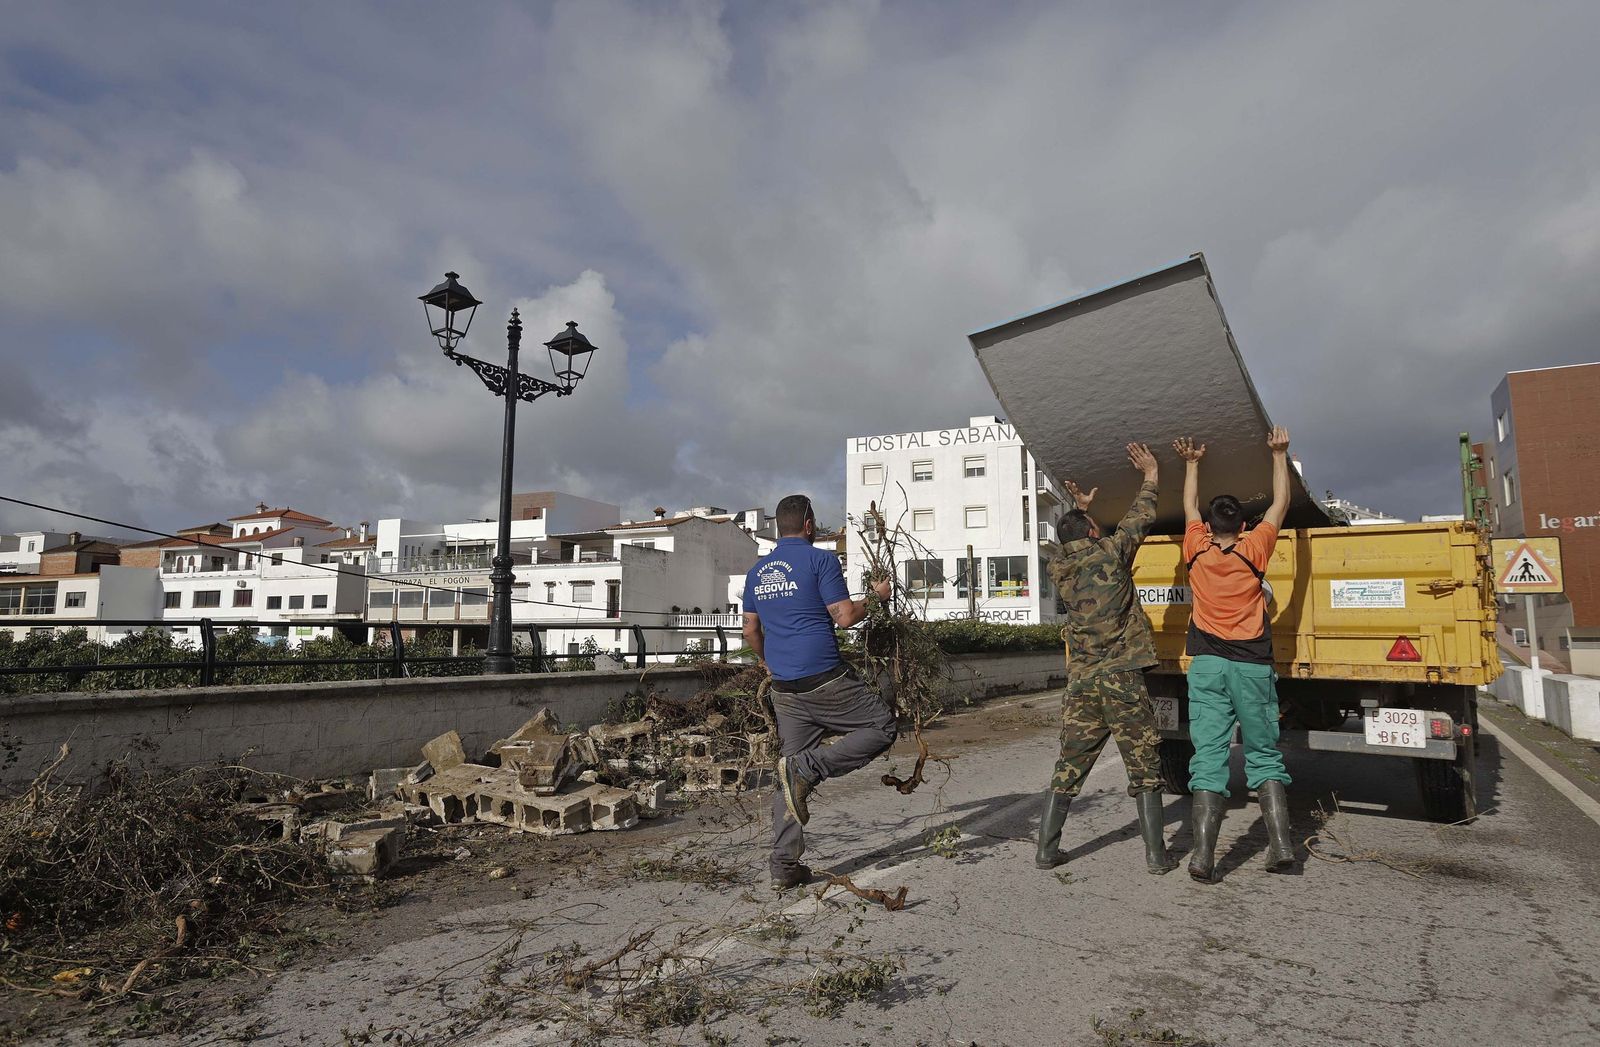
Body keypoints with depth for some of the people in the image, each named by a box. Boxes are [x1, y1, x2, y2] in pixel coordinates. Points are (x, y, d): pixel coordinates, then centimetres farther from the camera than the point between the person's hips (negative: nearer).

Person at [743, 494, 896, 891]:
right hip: (825, 680, -7)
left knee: (789, 777, 12)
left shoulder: (757, 571, 15)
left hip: (784, 690, 7)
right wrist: (876, 596, 7)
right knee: (882, 725, 8)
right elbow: (844, 617, -11)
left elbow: (750, 630, 18)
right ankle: (808, 767, -8)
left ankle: (784, 868, 11)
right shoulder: (819, 560, -6)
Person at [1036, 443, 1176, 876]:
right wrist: (1150, 476, 23)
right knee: (1144, 768, 6)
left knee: (1069, 767, 10)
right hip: (1122, 678, -4)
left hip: (1081, 682, 4)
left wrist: (1079, 510, 43)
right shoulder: (1109, 553, -3)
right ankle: (1155, 854, 8)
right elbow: (1139, 519, 10)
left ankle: (1046, 849, 11)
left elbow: (1071, 546, 33)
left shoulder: (1058, 567, 9)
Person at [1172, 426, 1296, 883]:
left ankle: (1203, 854, -9)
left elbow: (1190, 507, 21)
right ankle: (1280, 844, 6)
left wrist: (1192, 463, 31)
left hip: (1207, 665, 0)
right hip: (1253, 665, 0)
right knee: (1264, 756, 13)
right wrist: (1279, 455, 21)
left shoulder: (1197, 550, 2)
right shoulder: (1253, 549, -1)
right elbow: (1280, 504, 13)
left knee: (1208, 756, -2)